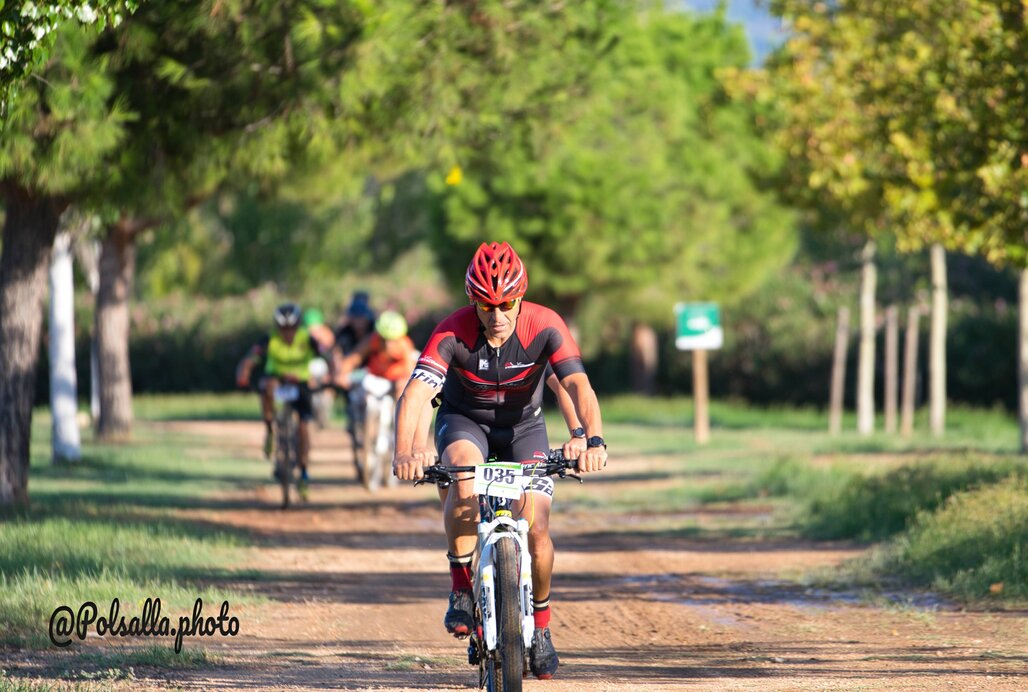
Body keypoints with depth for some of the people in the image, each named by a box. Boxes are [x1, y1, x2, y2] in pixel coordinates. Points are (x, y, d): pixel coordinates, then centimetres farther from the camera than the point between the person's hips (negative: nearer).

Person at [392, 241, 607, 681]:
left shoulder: (544, 327, -25)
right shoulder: (453, 333, -28)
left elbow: (578, 385, -35)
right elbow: (416, 392, -39)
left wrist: (593, 439, -54)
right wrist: (404, 452, -57)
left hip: (522, 425, 1)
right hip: (464, 420, -1)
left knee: (536, 530, -13)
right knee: (464, 473, -37)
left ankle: (540, 623, 15)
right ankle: (461, 589, -20)